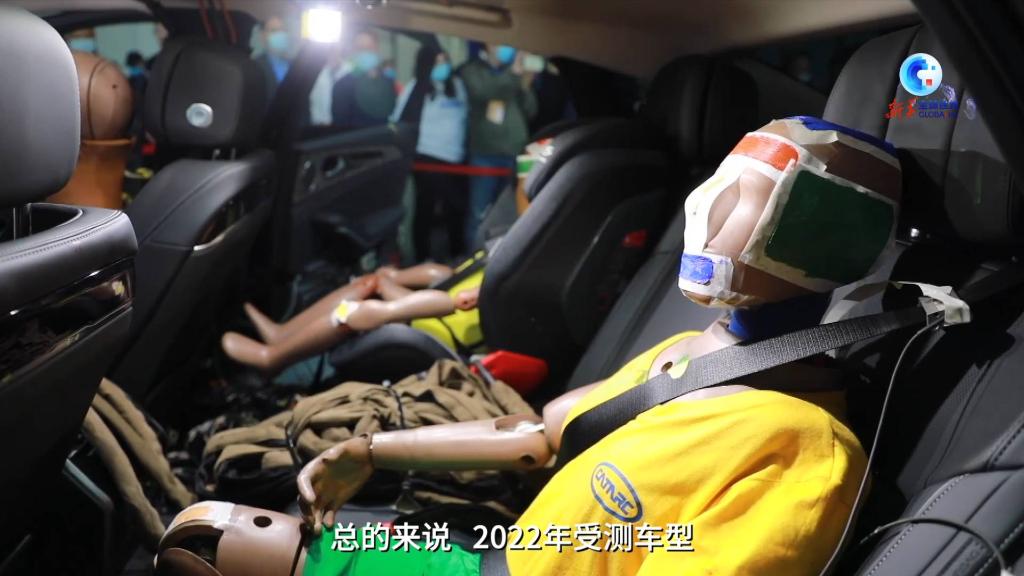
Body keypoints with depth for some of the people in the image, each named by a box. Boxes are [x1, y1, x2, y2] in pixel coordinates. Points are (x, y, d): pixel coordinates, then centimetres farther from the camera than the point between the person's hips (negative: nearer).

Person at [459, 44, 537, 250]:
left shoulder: (515, 72, 16)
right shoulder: (472, 70, 6)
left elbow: (530, 111, 11)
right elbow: (481, 93, -15)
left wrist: (525, 87, -7)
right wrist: (513, 74, -20)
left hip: (515, 152, 3)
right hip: (484, 153, -3)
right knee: (479, 212, -4)